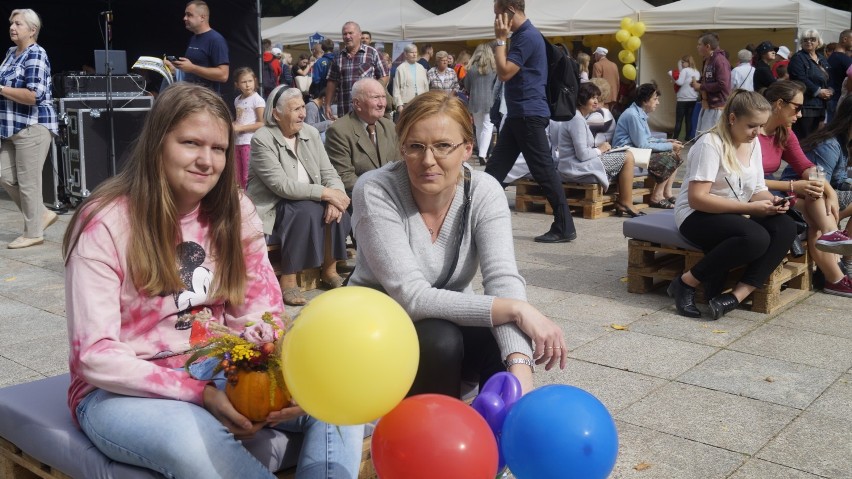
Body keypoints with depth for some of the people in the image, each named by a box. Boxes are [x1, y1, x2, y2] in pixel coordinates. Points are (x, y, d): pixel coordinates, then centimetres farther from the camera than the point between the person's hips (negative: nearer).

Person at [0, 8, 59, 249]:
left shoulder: (36, 55, -12)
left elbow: (35, 95, -22)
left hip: (33, 126, -9)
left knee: (28, 182, -3)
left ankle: (33, 233, 9)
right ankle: (42, 214, 23)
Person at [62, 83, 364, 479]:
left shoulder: (234, 211, 0)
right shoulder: (105, 223, -14)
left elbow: (259, 315, 0)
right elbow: (96, 356, -18)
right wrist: (200, 394, -26)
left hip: (219, 373, 5)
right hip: (123, 389, -4)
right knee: (196, 442, -37)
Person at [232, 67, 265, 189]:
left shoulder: (257, 99, -10)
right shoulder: (238, 100, 11)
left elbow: (262, 124, -15)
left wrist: (240, 128, -17)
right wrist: (232, 125, 1)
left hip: (250, 142, -7)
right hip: (238, 142, 7)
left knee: (249, 177, -5)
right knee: (239, 178, 13)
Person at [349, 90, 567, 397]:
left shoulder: (484, 192, -16)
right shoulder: (375, 192, -25)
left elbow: (503, 280, -28)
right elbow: (411, 297, -32)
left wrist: (520, 368, -44)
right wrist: (515, 309, -36)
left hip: (450, 321, 3)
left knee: (505, 342, -26)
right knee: (439, 339, -32)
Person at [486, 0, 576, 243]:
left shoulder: (528, 36, -16)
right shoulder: (521, 35, 16)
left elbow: (504, 72, -19)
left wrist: (500, 39, -13)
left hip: (529, 114, -11)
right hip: (518, 114, 11)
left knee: (544, 172, -6)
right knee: (495, 168, 11)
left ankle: (564, 228, 0)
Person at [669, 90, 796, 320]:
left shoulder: (753, 143, 5)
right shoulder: (710, 144, -19)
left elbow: (757, 189, 11)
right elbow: (697, 199, -24)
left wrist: (771, 201, -14)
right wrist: (749, 207, -26)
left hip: (736, 215, 8)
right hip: (698, 216, -8)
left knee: (786, 228, -19)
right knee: (756, 238, -33)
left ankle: (737, 295, -24)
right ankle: (686, 283, -19)